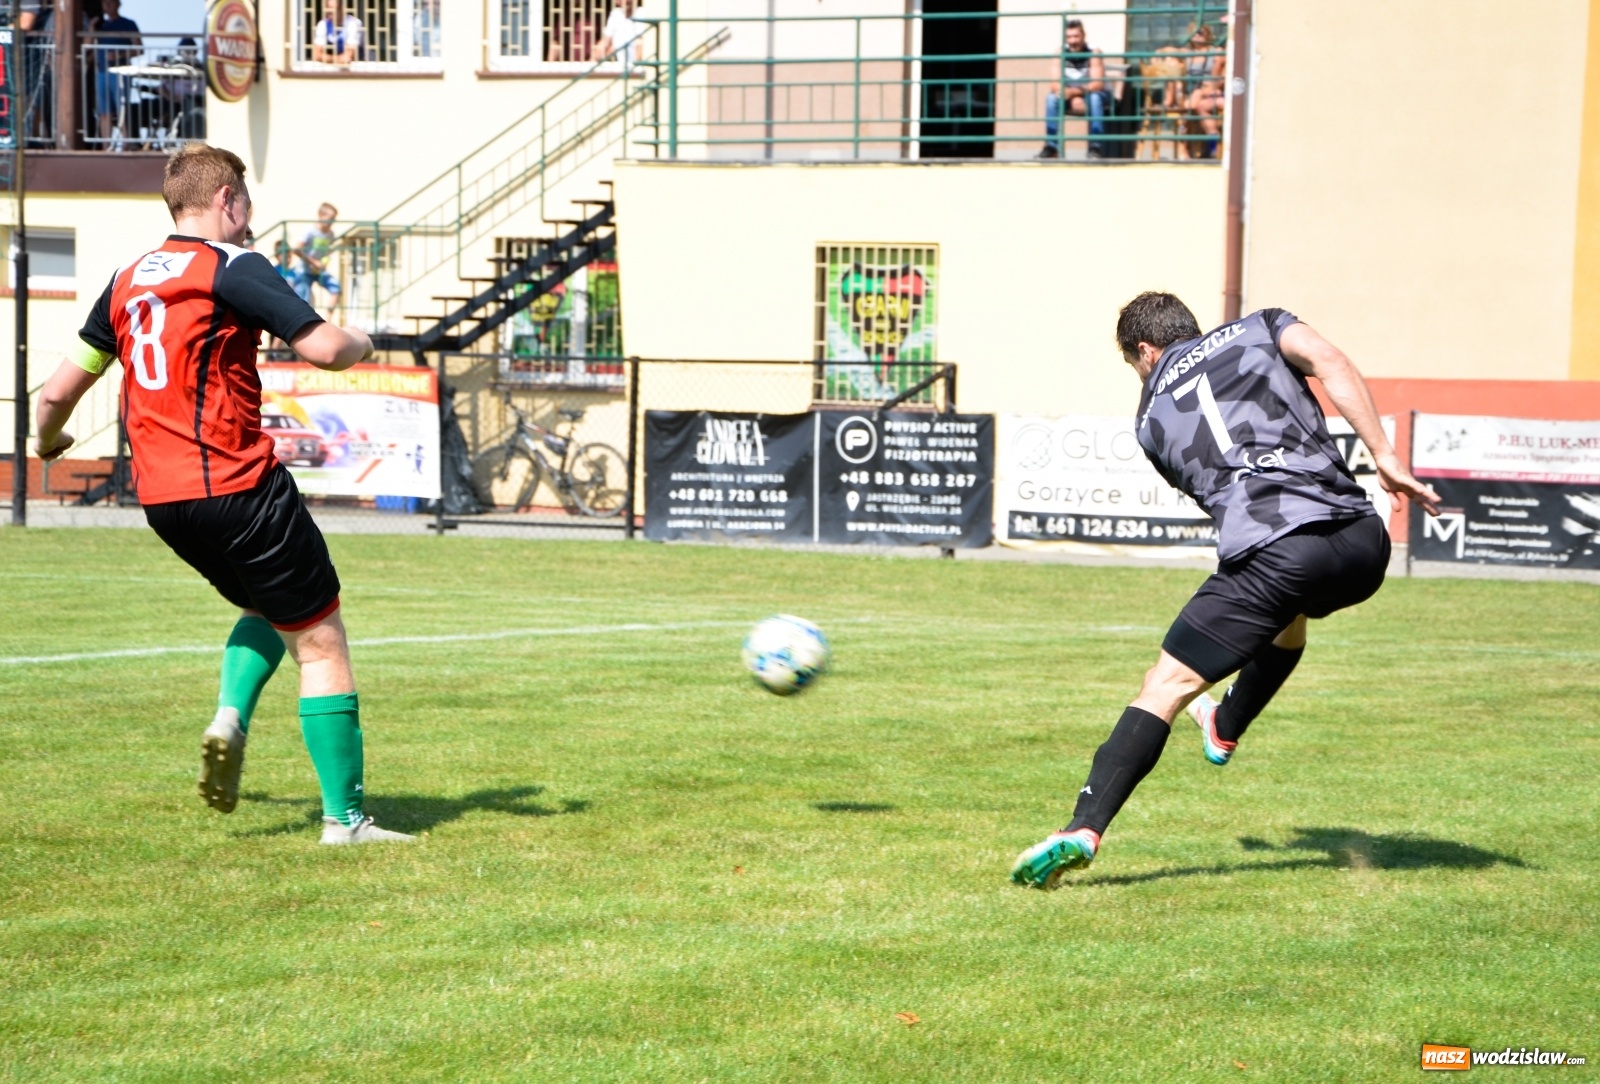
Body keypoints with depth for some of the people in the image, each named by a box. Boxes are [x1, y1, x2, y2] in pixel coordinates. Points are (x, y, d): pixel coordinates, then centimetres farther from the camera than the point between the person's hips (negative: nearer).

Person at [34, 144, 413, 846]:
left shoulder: (127, 281, 13)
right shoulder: (232, 267, -8)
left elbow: (59, 391, 18)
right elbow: (322, 348, -17)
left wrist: (48, 441, 39)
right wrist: (360, 343, 6)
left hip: (159, 498, 7)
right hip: (235, 487, -7)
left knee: (269, 606, 29)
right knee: (320, 640, 2)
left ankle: (231, 717, 3)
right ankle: (344, 818, -1)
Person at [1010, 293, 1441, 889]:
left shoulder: (1152, 417, 22)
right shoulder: (1257, 331, 22)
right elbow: (1330, 362, 3)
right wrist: (1385, 458, 1)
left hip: (1268, 554, -3)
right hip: (1362, 545, 3)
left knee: (1164, 688, 0)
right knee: (1289, 610, 38)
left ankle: (1085, 828, -17)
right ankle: (1226, 729, 55)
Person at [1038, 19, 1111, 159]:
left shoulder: (1093, 54, -15)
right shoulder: (1061, 54, -7)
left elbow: (1098, 84, -24)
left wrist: (1074, 91, -40)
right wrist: (1074, 99, -30)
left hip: (1091, 94, -3)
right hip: (1069, 100, 3)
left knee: (1094, 97, -35)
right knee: (1051, 98, -24)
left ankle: (1096, 147, -34)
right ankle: (1051, 146, -22)